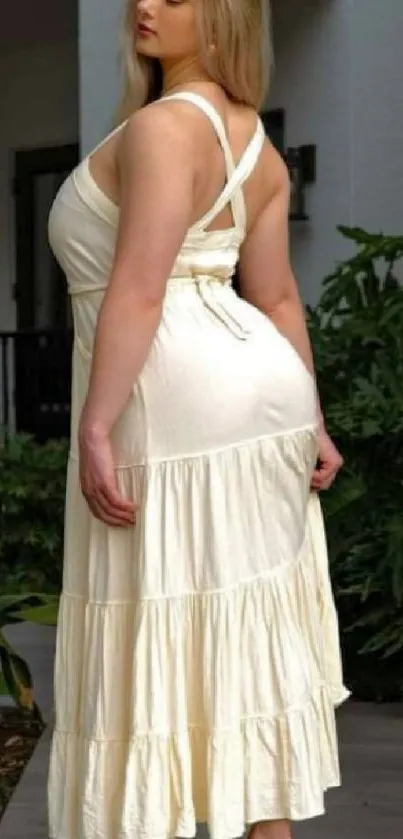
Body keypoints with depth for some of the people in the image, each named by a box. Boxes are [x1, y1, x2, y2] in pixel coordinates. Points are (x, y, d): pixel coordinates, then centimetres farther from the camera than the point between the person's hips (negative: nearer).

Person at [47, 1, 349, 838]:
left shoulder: (161, 125, -13)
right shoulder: (255, 144, 15)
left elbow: (138, 291, -20)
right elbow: (277, 297, 15)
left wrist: (95, 427, -21)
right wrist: (308, 419, 15)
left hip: (180, 401, -9)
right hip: (256, 387, 9)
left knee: (177, 635, -3)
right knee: (252, 629, 12)